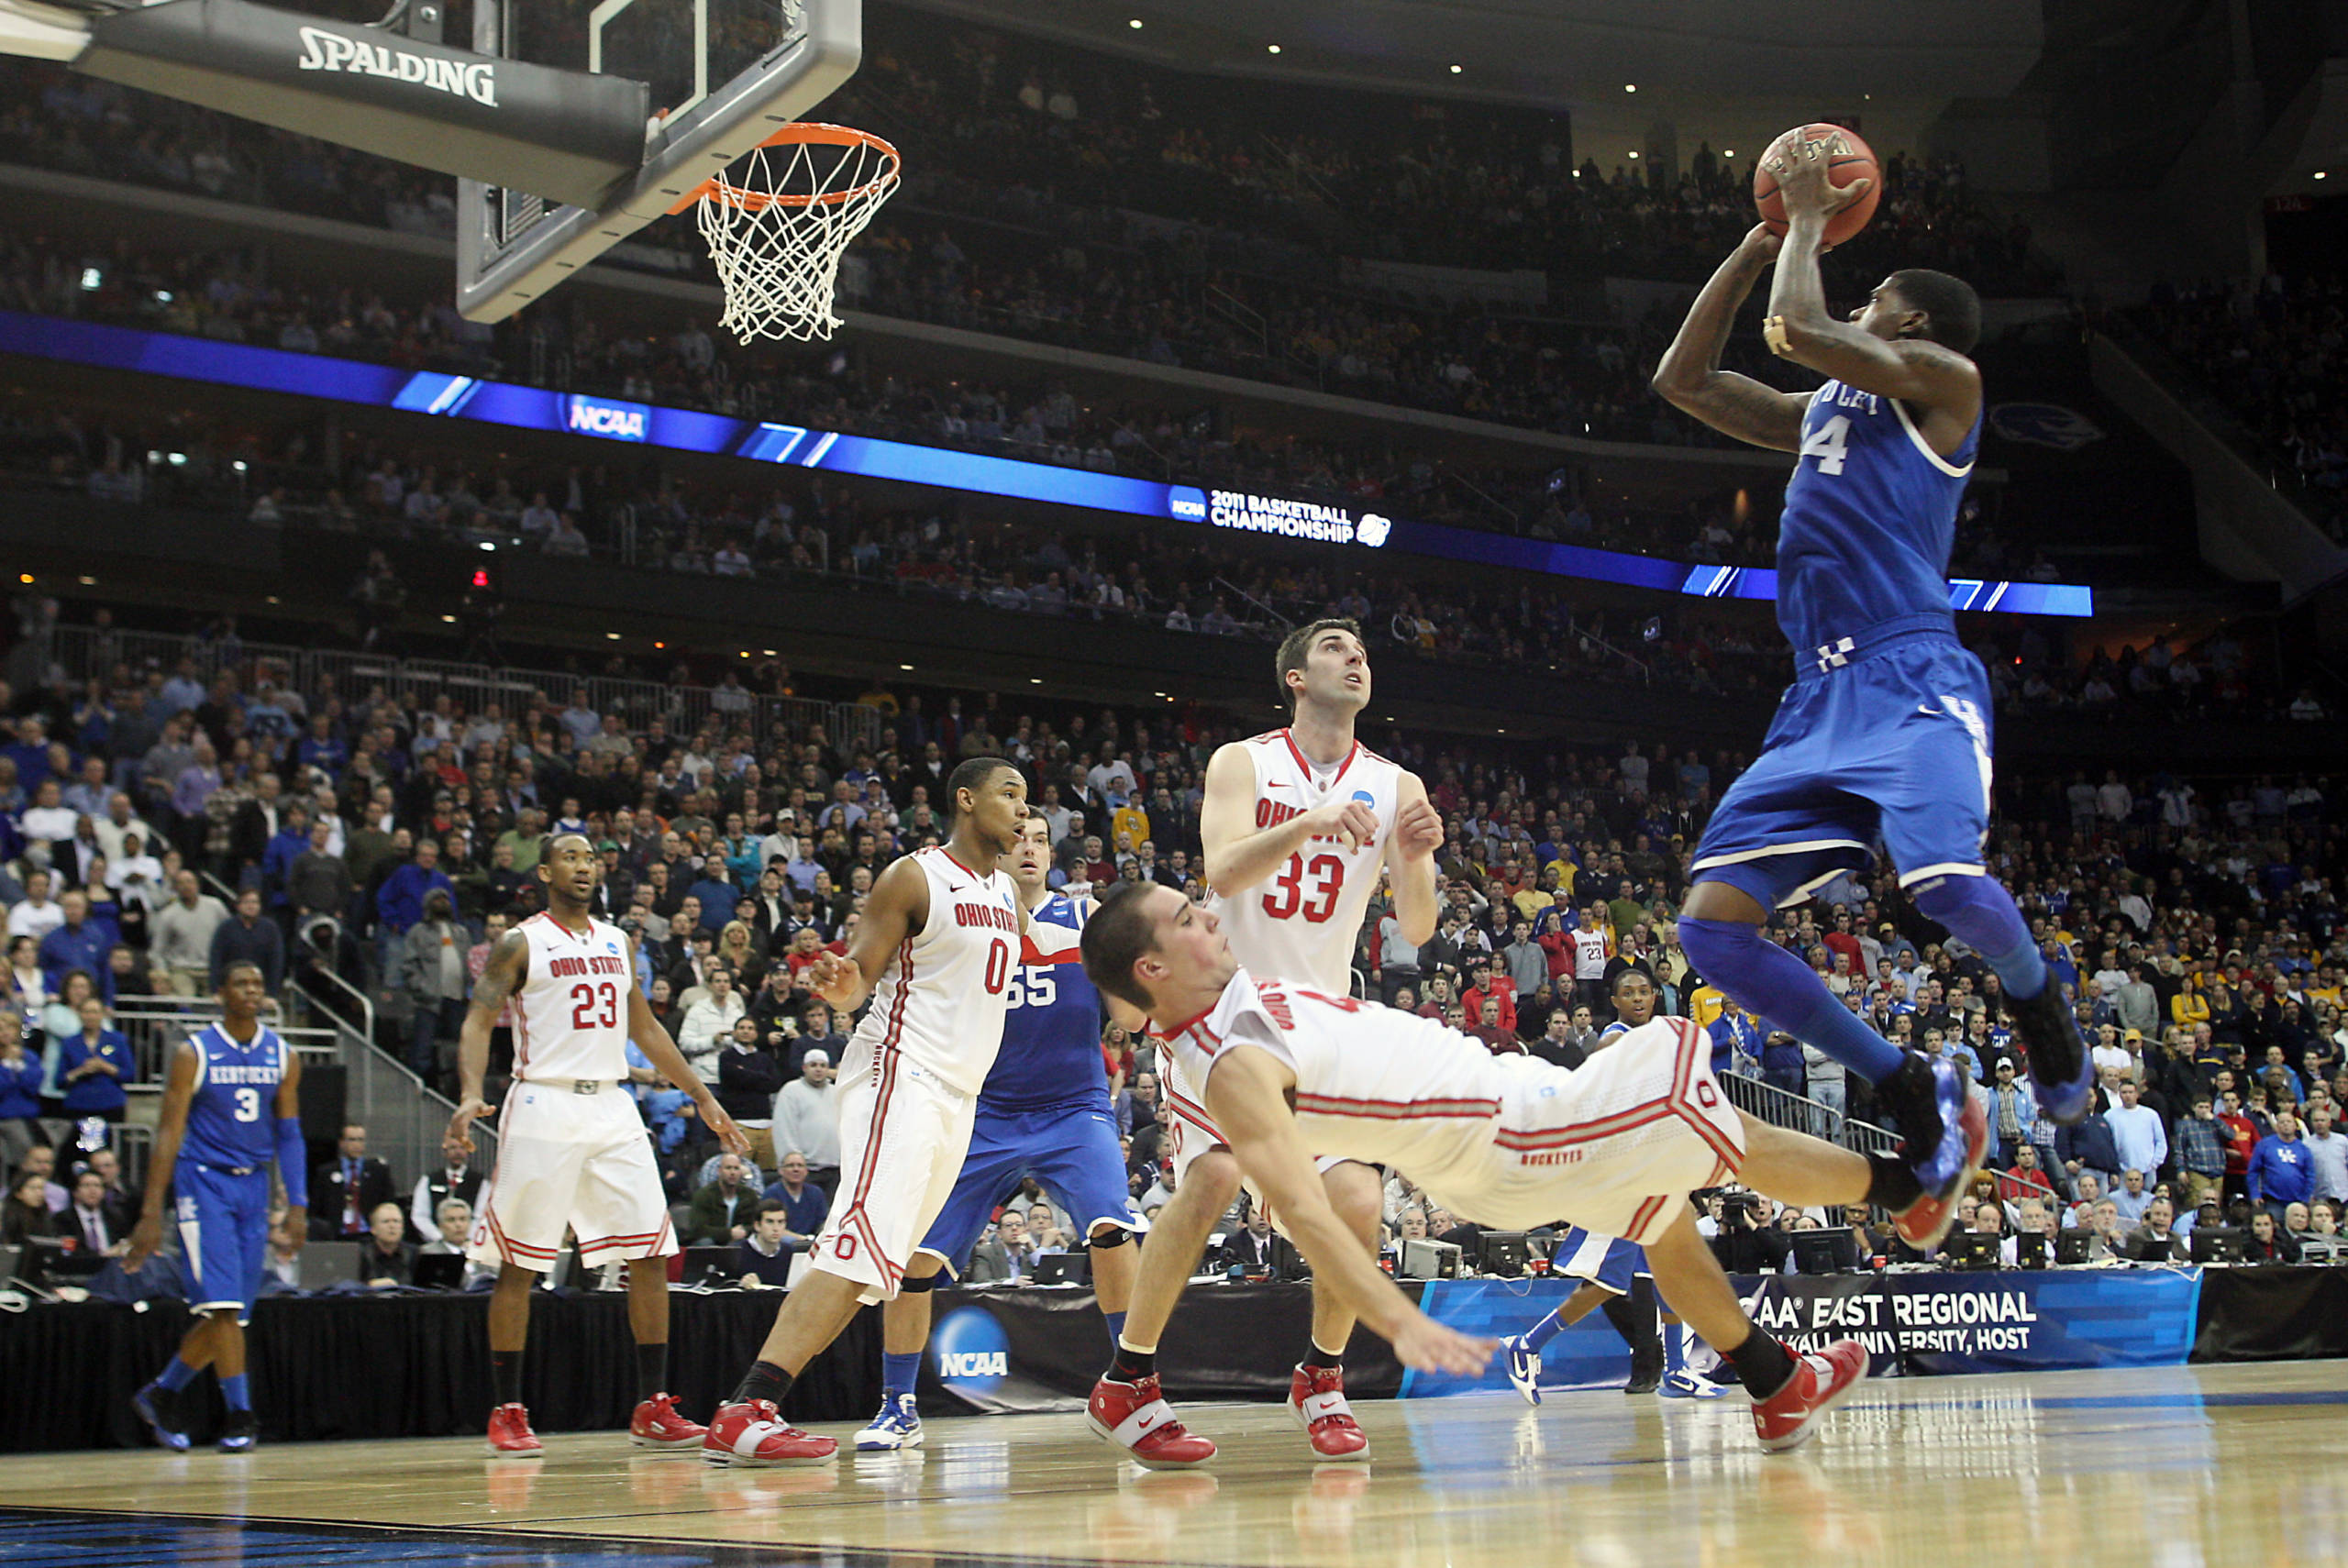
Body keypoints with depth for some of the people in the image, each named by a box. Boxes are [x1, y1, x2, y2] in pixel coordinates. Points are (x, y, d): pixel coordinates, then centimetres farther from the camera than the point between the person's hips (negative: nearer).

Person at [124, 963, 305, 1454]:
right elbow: (169, 1133, -6)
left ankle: (161, 1394, 24)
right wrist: (151, 1214, -11)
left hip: (253, 1184, 5)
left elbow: (288, 1134, 11)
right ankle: (240, 1416, -11)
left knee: (232, 1313, 6)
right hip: (203, 1180, -5)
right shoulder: (193, 1053, -5)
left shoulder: (283, 1058, 6)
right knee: (222, 1303, -14)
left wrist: (297, 1204, 2)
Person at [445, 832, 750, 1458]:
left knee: (650, 1254, -2)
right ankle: (507, 1412, 8)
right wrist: (471, 1096, -25)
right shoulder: (521, 943, -1)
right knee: (520, 1264, -1)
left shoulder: (616, 942, 16)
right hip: (544, 1105, -5)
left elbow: (645, 1029, 22)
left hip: (612, 1108, 5)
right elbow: (478, 1022, -8)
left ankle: (652, 1409, 2)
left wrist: (703, 1099, 19)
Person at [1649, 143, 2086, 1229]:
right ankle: (1913, 1095, 4)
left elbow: (1795, 329, -9)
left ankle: (2034, 997, 7)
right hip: (1820, 699, 7)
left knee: (1948, 883, -32)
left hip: (1914, 680, -7)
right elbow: (1682, 377, 27)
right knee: (1712, 927, -9)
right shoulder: (1820, 411, 27)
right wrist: (1765, 238, 24)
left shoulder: (1943, 381, 4)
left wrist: (1808, 219, 8)